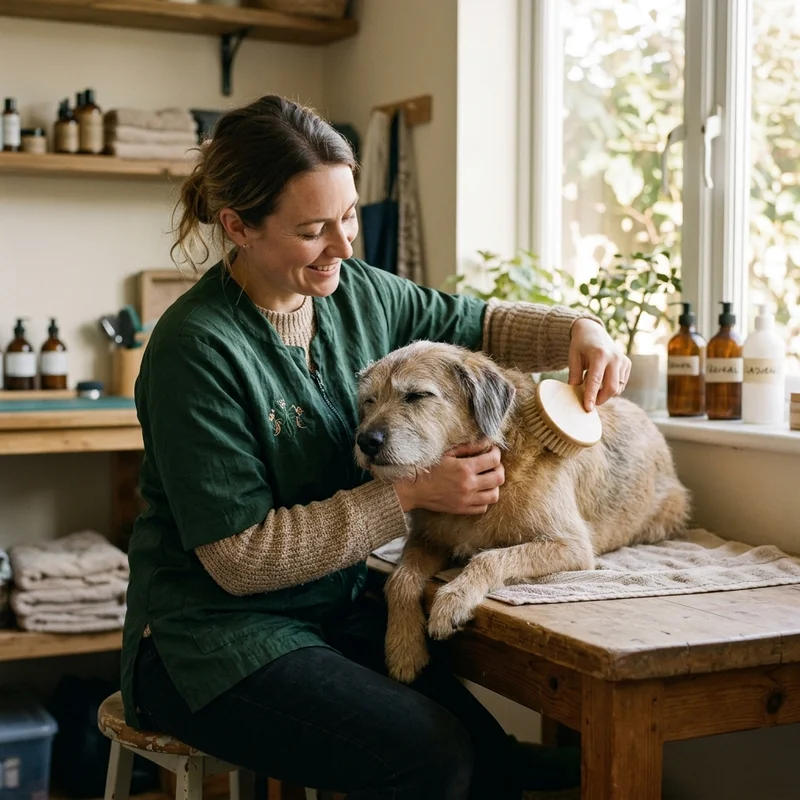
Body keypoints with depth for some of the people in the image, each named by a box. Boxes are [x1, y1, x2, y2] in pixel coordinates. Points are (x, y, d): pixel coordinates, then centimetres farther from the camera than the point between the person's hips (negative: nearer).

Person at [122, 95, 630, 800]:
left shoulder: (358, 293, 2)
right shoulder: (198, 349, -19)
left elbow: (480, 326, 18)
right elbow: (241, 557, -20)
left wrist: (578, 330, -3)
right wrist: (413, 495, -21)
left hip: (337, 611, 6)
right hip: (219, 633, -6)